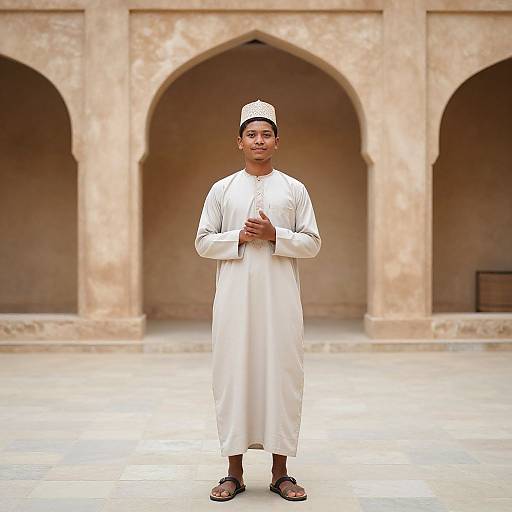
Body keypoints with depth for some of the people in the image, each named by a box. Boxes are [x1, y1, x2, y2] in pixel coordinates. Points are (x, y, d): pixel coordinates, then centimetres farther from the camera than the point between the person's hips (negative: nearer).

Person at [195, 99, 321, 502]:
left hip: (280, 298, 0)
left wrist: (274, 235, -12)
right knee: (233, 375, 0)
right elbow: (203, 242, 6)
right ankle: (235, 471, 10)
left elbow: (313, 243, 4)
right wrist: (240, 237, -11)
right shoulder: (222, 190, 9)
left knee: (282, 374, 0)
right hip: (235, 298, 0)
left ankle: (280, 471, 10)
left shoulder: (294, 190, 8)